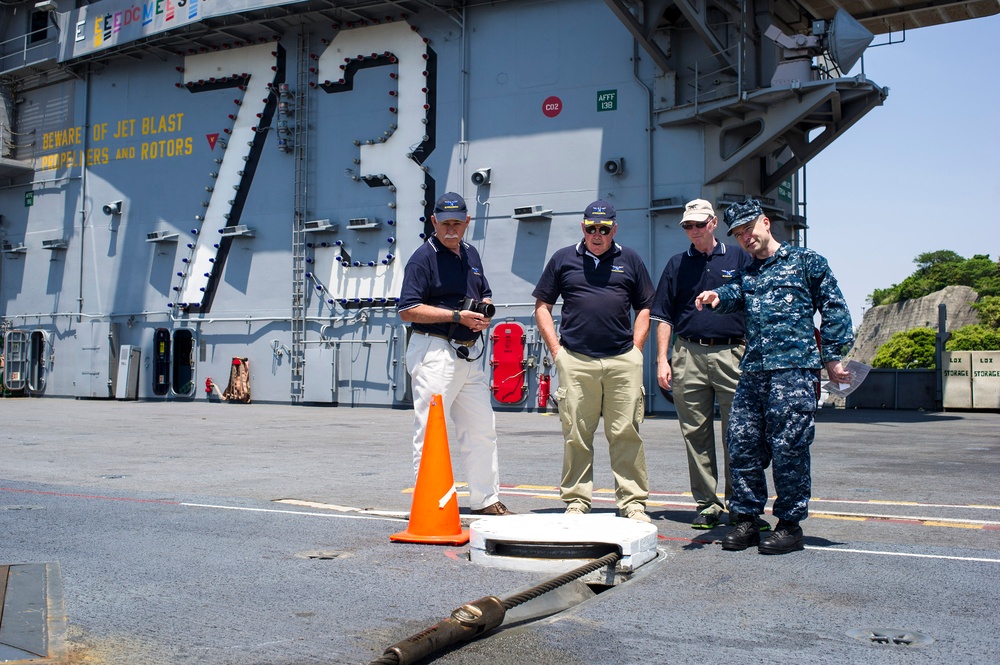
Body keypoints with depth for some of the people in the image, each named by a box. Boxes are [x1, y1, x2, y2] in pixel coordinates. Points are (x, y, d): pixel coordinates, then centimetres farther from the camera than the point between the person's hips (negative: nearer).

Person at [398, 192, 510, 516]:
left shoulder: (471, 254, 15)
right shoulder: (423, 257, -9)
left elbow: (485, 294, 26)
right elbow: (408, 310, -16)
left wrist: (484, 313, 3)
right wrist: (457, 316, -19)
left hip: (469, 354, 8)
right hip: (434, 352, -8)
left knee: (482, 431, 14)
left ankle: (485, 499, 25)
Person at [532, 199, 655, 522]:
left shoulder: (630, 260, 13)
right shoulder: (563, 259, 11)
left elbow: (645, 307, 16)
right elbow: (542, 306, 12)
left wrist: (635, 348, 5)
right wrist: (556, 350, 2)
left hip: (623, 360, 1)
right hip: (575, 360, 0)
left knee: (626, 433, 0)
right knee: (576, 434, 2)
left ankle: (632, 501, 7)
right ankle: (576, 499, 11)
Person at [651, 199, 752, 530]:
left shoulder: (738, 258, 9)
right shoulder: (677, 264, 13)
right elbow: (664, 316, 12)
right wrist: (662, 359, 3)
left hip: (732, 354, -2)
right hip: (689, 356, 2)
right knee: (696, 433, 3)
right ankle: (707, 503, 12)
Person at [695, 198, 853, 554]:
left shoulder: (805, 261, 8)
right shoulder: (747, 274, 23)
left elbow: (834, 308, 5)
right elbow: (735, 295, 0)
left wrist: (832, 357, -3)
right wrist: (717, 296, -24)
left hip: (795, 368, -5)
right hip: (752, 371, 6)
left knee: (788, 447, -5)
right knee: (743, 444, 4)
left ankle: (790, 525, 6)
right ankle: (746, 519, 15)